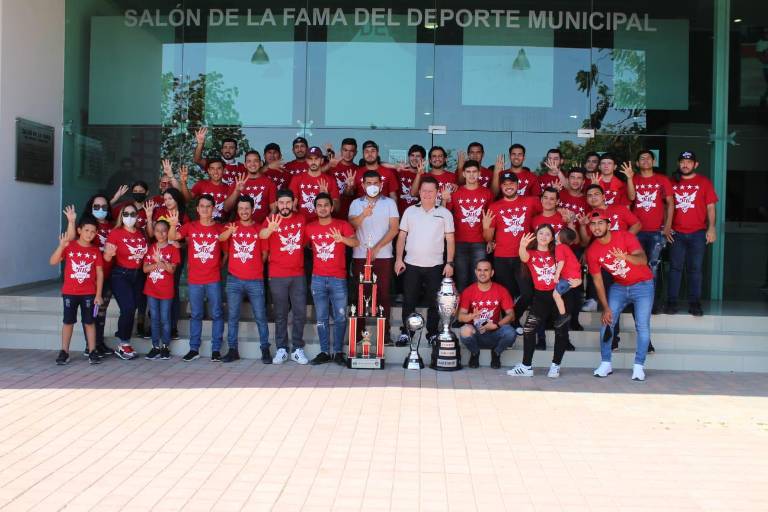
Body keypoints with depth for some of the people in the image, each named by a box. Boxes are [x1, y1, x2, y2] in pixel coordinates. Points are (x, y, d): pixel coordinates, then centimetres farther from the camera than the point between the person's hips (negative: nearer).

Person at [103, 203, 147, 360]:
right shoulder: (116, 233, -7)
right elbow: (106, 257, -11)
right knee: (128, 308, -17)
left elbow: (146, 253, 20)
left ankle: (124, 344, 17)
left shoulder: (141, 234, 8)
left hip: (137, 276, 6)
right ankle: (123, 345, -4)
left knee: (131, 310, 6)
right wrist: (109, 253, -32)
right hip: (120, 275, -5)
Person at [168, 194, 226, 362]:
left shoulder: (220, 228, 1)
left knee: (216, 314, 1)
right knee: (195, 315, 9)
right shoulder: (190, 226, 4)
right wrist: (173, 225, -24)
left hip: (214, 280, -1)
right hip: (194, 280, 1)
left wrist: (219, 265, -6)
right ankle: (194, 349, 15)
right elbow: (172, 237, -8)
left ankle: (216, 349, 8)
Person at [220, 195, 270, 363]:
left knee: (260, 316, 0)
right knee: (232, 316, 5)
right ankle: (233, 350, 13)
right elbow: (221, 238, -16)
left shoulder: (260, 228, 4)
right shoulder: (231, 227, 6)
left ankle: (265, 350, 7)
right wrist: (230, 232, -36)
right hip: (234, 280, 2)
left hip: (255, 280, -1)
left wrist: (256, 266, 3)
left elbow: (265, 252, 8)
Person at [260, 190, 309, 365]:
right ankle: (281, 349, 10)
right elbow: (261, 235, -27)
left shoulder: (301, 219, 6)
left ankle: (298, 349, 11)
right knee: (280, 314, 4)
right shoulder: (271, 220, -5)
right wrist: (270, 229, -48)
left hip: (298, 274, 3)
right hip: (277, 276, -2)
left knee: (300, 312, 2)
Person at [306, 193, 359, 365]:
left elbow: (356, 242, -17)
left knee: (340, 317, -1)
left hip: (338, 279, -2)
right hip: (318, 279, 3)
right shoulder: (309, 228, 6)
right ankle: (324, 352, 13)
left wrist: (342, 239, -36)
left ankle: (338, 352, 9)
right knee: (321, 318, 6)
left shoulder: (342, 225, -3)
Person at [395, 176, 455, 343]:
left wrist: (450, 263, -5)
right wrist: (399, 259, 0)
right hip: (411, 265, 1)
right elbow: (402, 236, 8)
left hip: (435, 266, -1)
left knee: (434, 302, 4)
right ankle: (406, 332, 14)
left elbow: (450, 240, 3)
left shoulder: (445, 213, 4)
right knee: (409, 301, 4)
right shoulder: (410, 211, 7)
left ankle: (432, 333, 16)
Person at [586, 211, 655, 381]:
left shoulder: (625, 237, -19)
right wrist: (605, 308, -9)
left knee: (642, 326, -11)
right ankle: (605, 364, 5)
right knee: (607, 322, -4)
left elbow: (643, 260, -30)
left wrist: (626, 257, -51)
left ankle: (639, 366, -5)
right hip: (619, 287, 4)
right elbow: (598, 281, -4)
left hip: (642, 285, -3)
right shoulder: (592, 251, -9)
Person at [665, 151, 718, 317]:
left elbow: (710, 206, 2)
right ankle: (671, 301, 6)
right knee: (675, 267, 2)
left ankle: (694, 303, 8)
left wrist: (711, 228, -7)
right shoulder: (672, 183, 9)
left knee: (695, 268, 2)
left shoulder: (704, 182, 4)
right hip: (676, 233, 1)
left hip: (698, 233, -1)